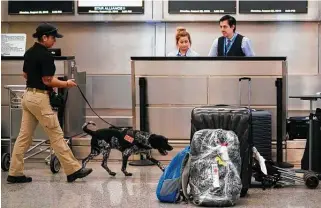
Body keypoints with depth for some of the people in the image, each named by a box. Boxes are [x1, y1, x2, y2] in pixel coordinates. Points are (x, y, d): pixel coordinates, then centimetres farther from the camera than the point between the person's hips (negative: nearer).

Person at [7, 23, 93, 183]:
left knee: (24, 136, 8)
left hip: (28, 95, 9)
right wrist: (66, 84, -4)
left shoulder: (29, 52, 12)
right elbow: (47, 81, -17)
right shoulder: (45, 55, -16)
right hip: (39, 98, -9)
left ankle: (14, 173, 8)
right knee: (56, 136, -3)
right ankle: (73, 170, 3)